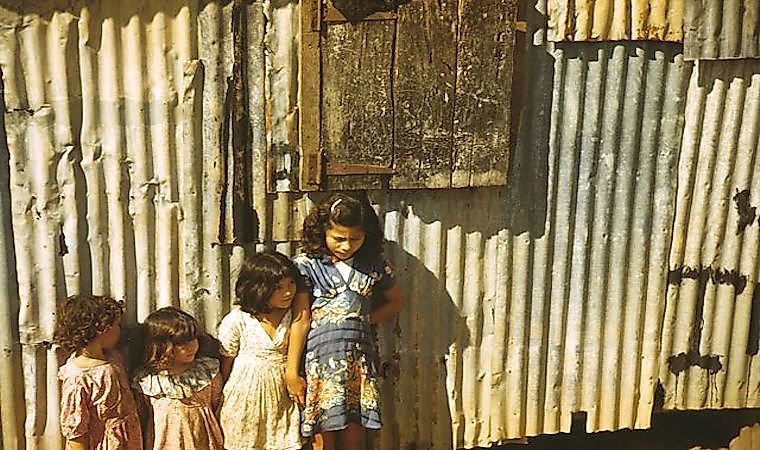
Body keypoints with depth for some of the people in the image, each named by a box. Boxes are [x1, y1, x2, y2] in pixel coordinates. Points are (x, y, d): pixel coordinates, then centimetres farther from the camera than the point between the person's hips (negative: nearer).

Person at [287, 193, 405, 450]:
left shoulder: (373, 266, 6)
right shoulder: (307, 265, -4)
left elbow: (396, 301, 20)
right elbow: (300, 320, -5)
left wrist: (365, 319, 4)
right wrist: (292, 371, -5)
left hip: (359, 359, 3)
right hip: (321, 359, -3)